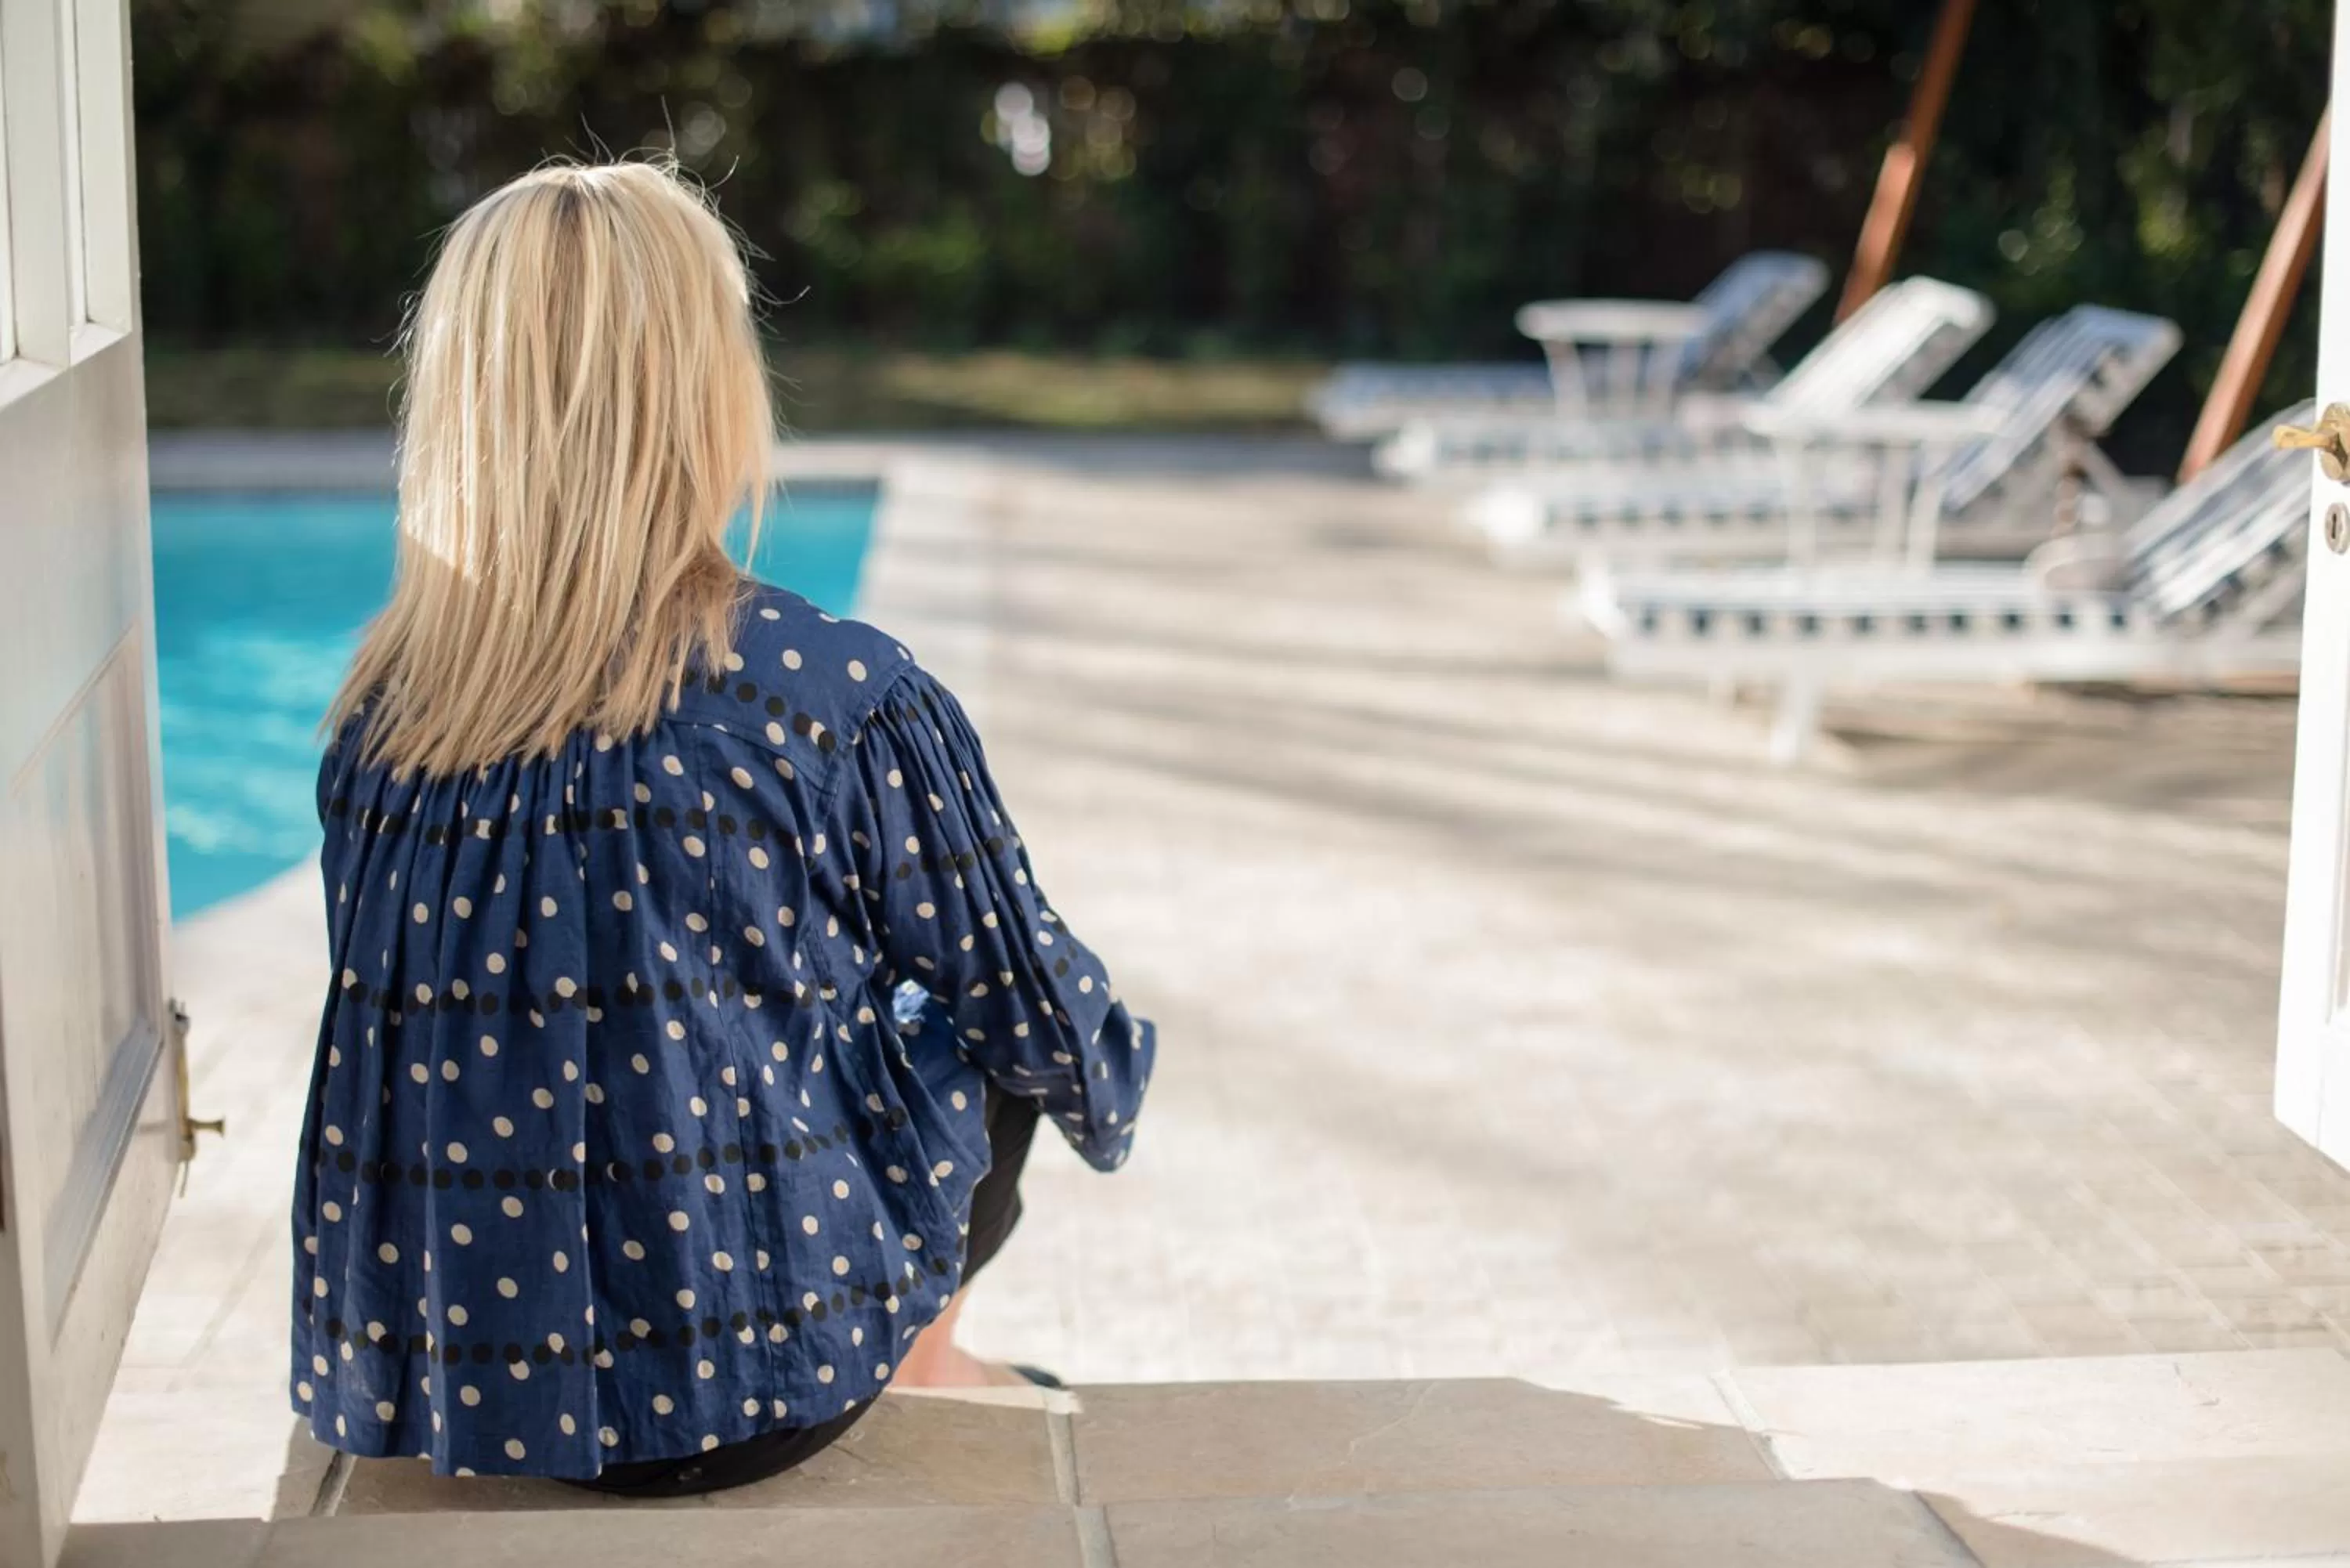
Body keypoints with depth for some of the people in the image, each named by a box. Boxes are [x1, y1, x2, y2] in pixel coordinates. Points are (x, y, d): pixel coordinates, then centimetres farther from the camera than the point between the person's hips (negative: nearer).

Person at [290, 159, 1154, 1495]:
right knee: (988, 1066, 23)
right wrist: (1115, 1081, 20)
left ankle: (913, 1371, 48)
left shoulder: (380, 711, -4)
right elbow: (1030, 1010, -5)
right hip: (736, 1393, -5)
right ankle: (912, 1366, 46)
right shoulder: (839, 693, -17)